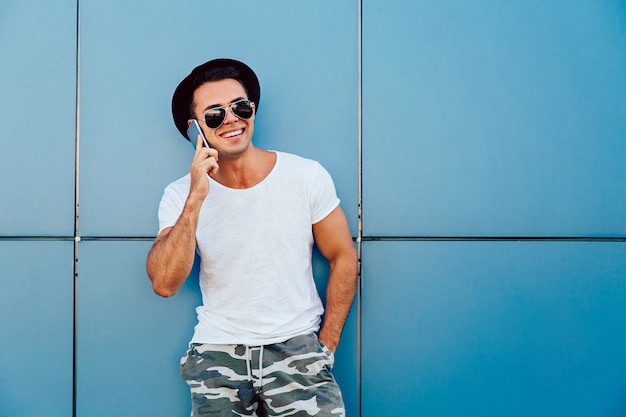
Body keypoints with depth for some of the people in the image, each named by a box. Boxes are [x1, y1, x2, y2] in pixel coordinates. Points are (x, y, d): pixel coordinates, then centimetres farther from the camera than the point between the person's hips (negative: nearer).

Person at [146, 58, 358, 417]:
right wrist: (196, 199, -22)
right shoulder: (181, 196, -2)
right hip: (219, 351, 1)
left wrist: (326, 346, 0)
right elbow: (164, 284, -14)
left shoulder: (308, 176, -4)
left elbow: (343, 259, 3)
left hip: (296, 346, -1)